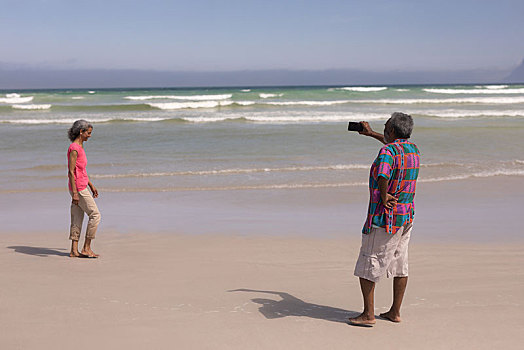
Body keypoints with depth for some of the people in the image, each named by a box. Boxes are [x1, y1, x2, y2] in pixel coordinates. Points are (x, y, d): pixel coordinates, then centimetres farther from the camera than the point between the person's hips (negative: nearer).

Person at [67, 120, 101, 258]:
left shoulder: (79, 147, 14)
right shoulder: (74, 148, -16)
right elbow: (71, 171, -20)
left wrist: (91, 185, 23)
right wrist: (74, 193, -23)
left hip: (82, 187, 10)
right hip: (78, 188, -10)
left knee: (77, 220, 9)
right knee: (95, 215, -5)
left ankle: (74, 250, 12)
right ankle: (86, 248, 0)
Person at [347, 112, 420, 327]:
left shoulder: (387, 152, -19)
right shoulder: (413, 149, 9)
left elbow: (383, 175, -39)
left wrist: (384, 197, -22)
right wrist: (370, 134, 39)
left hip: (385, 217, -9)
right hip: (407, 215, 9)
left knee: (368, 264, 0)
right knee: (400, 263, 14)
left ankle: (368, 314, 2)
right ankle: (395, 312, 21)